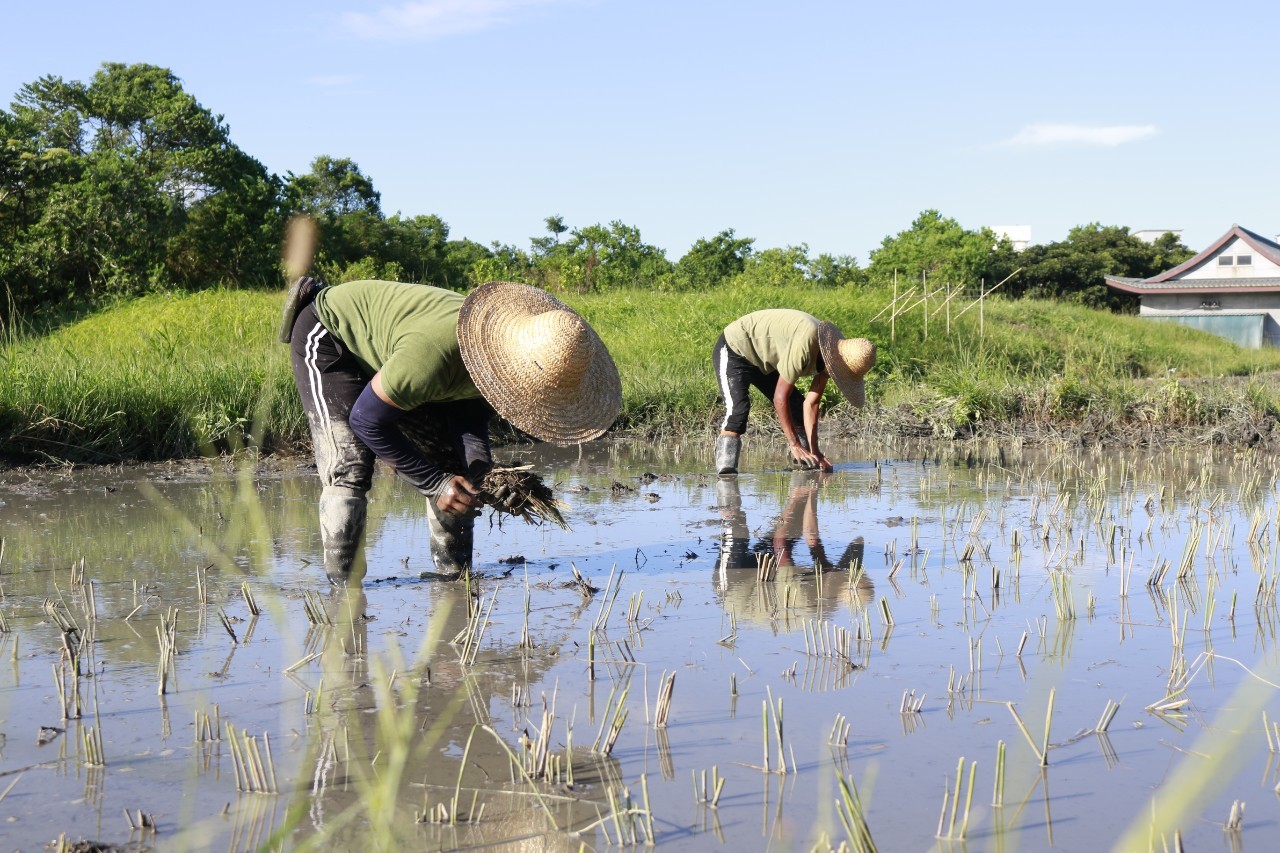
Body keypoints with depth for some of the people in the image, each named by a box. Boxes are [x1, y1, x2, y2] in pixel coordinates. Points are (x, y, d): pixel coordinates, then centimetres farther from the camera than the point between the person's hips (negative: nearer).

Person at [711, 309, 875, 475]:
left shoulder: (828, 356, -9)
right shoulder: (805, 344, -36)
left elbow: (811, 403, -5)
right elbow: (780, 397, -31)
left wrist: (814, 452, -11)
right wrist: (795, 445, -27)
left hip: (763, 362, 9)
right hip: (735, 350, -9)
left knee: (797, 408, 4)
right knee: (738, 408, -28)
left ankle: (806, 467, 11)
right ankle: (725, 469, -34)